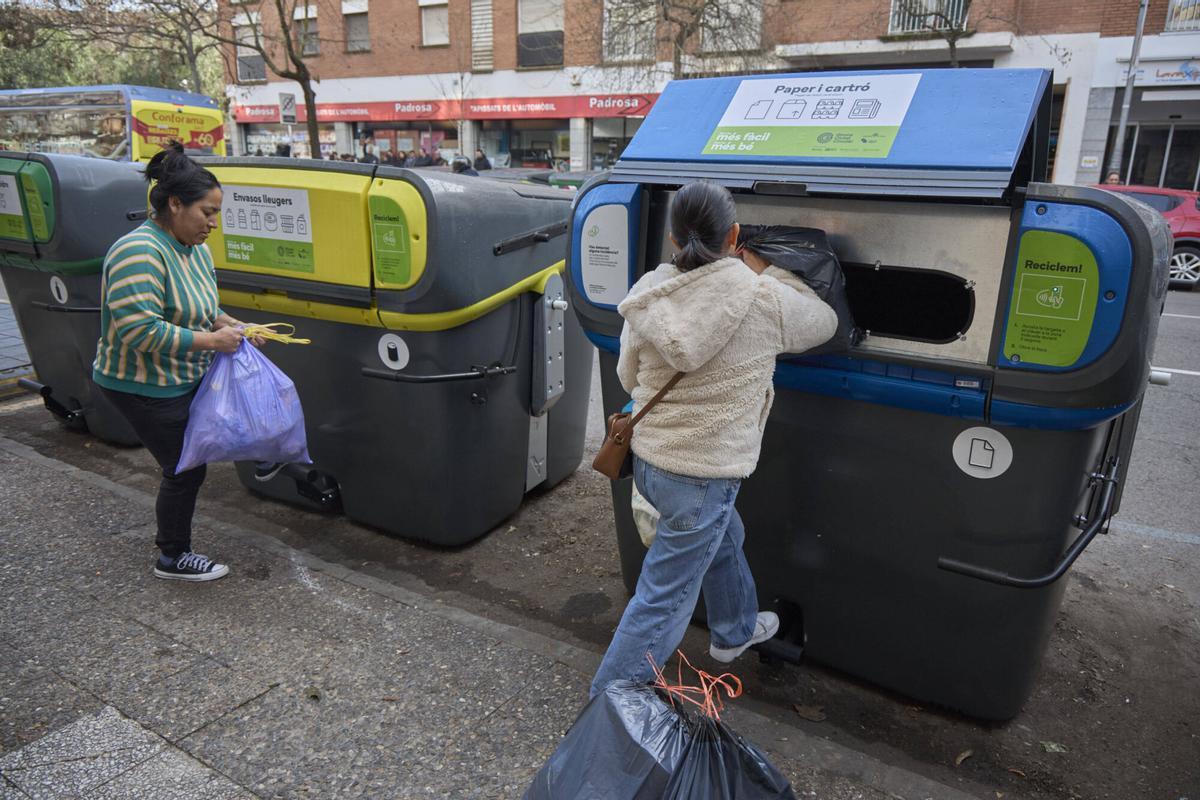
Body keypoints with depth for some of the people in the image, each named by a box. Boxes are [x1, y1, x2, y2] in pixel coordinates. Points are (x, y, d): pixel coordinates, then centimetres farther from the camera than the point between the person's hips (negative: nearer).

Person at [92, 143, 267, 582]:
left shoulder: (197, 249, 4)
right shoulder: (139, 252, -24)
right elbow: (139, 330, -31)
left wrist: (233, 325, -1)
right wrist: (210, 340, -25)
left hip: (182, 381, 9)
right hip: (144, 387, -9)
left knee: (186, 464, 17)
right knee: (185, 469, 1)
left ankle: (172, 543, 35)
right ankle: (173, 558, 22)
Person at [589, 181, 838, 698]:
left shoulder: (650, 293, -5)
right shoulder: (764, 299, -16)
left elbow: (629, 376, 9)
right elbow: (824, 323, 6)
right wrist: (767, 273, 14)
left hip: (648, 456, 7)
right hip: (702, 474, -7)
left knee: (724, 538, 32)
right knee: (663, 600, 6)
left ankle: (734, 631, 56)